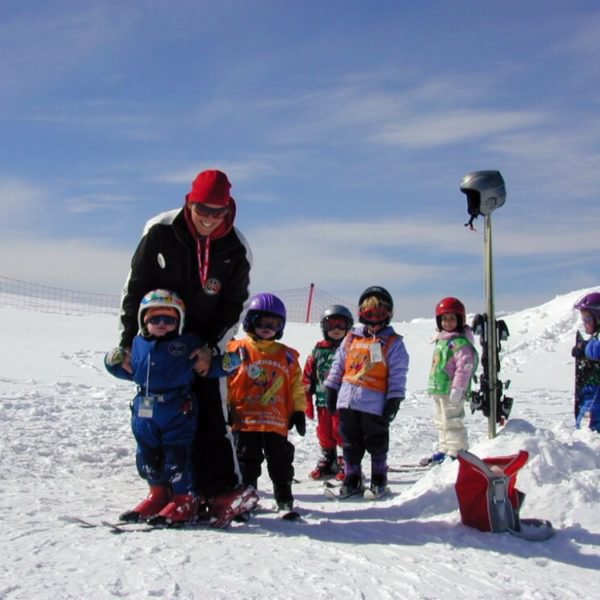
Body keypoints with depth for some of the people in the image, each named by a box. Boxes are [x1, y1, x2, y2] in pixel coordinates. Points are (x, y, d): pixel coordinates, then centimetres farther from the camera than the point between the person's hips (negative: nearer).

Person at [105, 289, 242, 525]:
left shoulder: (188, 344, -3)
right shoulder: (139, 344, 10)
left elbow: (207, 367, 1)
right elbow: (132, 372, 22)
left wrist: (226, 362, -15)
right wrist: (115, 363, 5)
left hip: (177, 411, -5)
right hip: (145, 410, 5)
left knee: (176, 457, -5)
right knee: (148, 456, 13)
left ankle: (185, 500, 7)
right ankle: (159, 495, 29)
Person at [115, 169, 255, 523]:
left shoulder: (237, 249, -12)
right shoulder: (160, 232, -13)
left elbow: (235, 306, -4)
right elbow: (136, 287, -6)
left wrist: (211, 346, -16)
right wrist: (128, 341, -8)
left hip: (205, 344, -1)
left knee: (212, 414, -9)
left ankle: (223, 489, -3)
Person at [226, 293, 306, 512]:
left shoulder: (287, 356, 7)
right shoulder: (238, 350, -3)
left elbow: (296, 387, 12)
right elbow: (225, 381, -2)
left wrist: (298, 411, 8)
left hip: (277, 422, 2)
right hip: (245, 421, -2)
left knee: (281, 463, 11)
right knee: (247, 463, 6)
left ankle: (284, 500, 23)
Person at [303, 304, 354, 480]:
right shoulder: (319, 349, 7)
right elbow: (308, 376, 9)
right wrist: (307, 400, 6)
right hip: (323, 401, 4)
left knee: (343, 434, -2)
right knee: (325, 435, 13)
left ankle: (346, 465, 11)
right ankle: (327, 464, 27)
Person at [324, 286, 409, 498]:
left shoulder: (393, 343, -3)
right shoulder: (351, 338, 9)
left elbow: (397, 376, -6)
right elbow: (338, 366, 14)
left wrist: (394, 401, -12)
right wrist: (331, 392, 12)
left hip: (375, 404, -4)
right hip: (348, 401, 4)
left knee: (377, 443, 8)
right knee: (351, 444, 11)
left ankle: (379, 479, 24)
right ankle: (352, 479, 23)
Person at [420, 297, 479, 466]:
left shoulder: (461, 342, -14)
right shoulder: (441, 340, 16)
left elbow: (464, 367, -20)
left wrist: (457, 388, -24)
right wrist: (433, 387, 23)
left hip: (450, 391, -10)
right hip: (438, 390, 10)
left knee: (452, 422, -6)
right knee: (441, 422, 17)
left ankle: (457, 453, 1)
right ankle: (444, 450, 27)